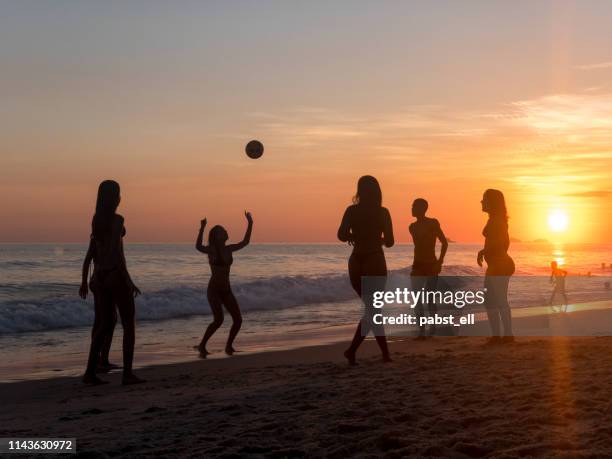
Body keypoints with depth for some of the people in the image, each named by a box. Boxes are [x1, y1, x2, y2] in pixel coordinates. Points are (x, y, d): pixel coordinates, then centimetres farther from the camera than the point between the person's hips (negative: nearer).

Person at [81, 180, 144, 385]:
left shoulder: (97, 220, 11)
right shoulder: (117, 219, -12)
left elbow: (92, 252, 15)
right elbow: (116, 252, -21)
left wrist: (86, 280, 22)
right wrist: (129, 280, -20)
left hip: (99, 277, 7)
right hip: (115, 275, -7)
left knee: (104, 325, 12)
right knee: (129, 324, 2)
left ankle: (90, 372, 6)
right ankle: (127, 373, -2)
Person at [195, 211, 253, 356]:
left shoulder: (228, 249, 7)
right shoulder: (211, 249, -11)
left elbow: (245, 242, 19)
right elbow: (198, 247, -33)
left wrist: (250, 224, 14)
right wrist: (202, 228, -46)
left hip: (227, 291, 6)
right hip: (213, 291, -6)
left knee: (238, 319, 0)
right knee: (219, 319, -23)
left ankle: (228, 347, 19)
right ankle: (202, 346, -7)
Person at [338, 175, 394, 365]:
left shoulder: (351, 211, -2)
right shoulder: (382, 212, -5)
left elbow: (342, 235, -14)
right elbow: (389, 242, -2)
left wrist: (356, 237, 8)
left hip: (356, 263, 3)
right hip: (375, 263, -3)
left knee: (372, 308, 13)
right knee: (373, 309, 2)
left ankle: (386, 354, 12)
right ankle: (352, 350, -15)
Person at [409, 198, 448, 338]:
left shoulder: (433, 223, -8)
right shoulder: (412, 227, 9)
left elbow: (444, 243, -7)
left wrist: (440, 262, -14)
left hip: (431, 266, -5)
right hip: (417, 266, 5)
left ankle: (433, 326, 24)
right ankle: (422, 331, -7)